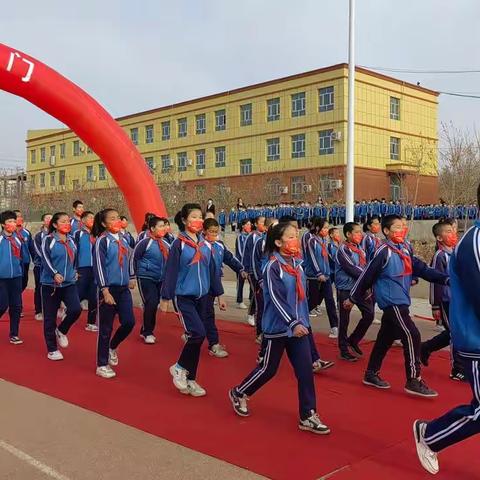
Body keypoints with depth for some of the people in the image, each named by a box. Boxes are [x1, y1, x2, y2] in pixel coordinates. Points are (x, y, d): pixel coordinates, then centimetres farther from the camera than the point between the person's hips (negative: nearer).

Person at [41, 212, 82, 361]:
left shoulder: (71, 240, 11)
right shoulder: (48, 240, -6)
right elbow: (45, 259, -15)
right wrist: (55, 274, -28)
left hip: (69, 283, 4)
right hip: (50, 283, -4)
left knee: (76, 309, -15)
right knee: (50, 317, 3)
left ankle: (61, 331, 14)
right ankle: (52, 349, 16)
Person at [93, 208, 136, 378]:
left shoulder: (123, 239, 9)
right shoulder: (102, 240, -11)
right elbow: (99, 266, -15)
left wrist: (131, 278, 21)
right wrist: (105, 291, -19)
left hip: (124, 288, 6)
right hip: (109, 288, -6)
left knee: (129, 322, 1)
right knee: (106, 328, 2)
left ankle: (112, 347, 30)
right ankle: (102, 365, 15)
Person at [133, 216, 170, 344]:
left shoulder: (165, 243, 4)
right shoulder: (145, 242, -14)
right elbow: (134, 258, -9)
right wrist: (138, 272, -4)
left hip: (160, 279, 6)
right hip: (146, 278, -6)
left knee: (154, 305, 11)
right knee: (151, 304, -11)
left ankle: (145, 330, 27)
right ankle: (147, 333, 5)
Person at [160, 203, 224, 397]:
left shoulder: (205, 245, 6)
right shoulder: (179, 244, -9)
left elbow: (212, 270, 12)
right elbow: (171, 272, -8)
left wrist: (219, 295, 13)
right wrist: (165, 298, -8)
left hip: (202, 297, 6)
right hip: (183, 297, -5)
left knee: (195, 337, 9)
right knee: (198, 333, -17)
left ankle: (190, 380, 21)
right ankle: (179, 368, 7)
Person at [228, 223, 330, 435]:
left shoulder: (297, 264, 7)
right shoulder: (273, 266, -15)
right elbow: (275, 299, -20)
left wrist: (303, 321, 17)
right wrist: (292, 323, -26)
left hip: (298, 325, 6)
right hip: (278, 327, -6)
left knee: (305, 370, 2)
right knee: (268, 369, 8)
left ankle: (308, 416, 10)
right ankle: (239, 393, 32)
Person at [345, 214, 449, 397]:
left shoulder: (405, 251, 12)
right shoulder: (384, 252, -12)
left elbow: (422, 269, 6)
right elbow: (367, 276, -9)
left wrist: (446, 279, -6)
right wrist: (353, 298, -4)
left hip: (400, 302, 9)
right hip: (391, 302, -8)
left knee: (385, 338, 14)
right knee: (412, 336, -12)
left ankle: (371, 374, 26)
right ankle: (413, 381, -5)